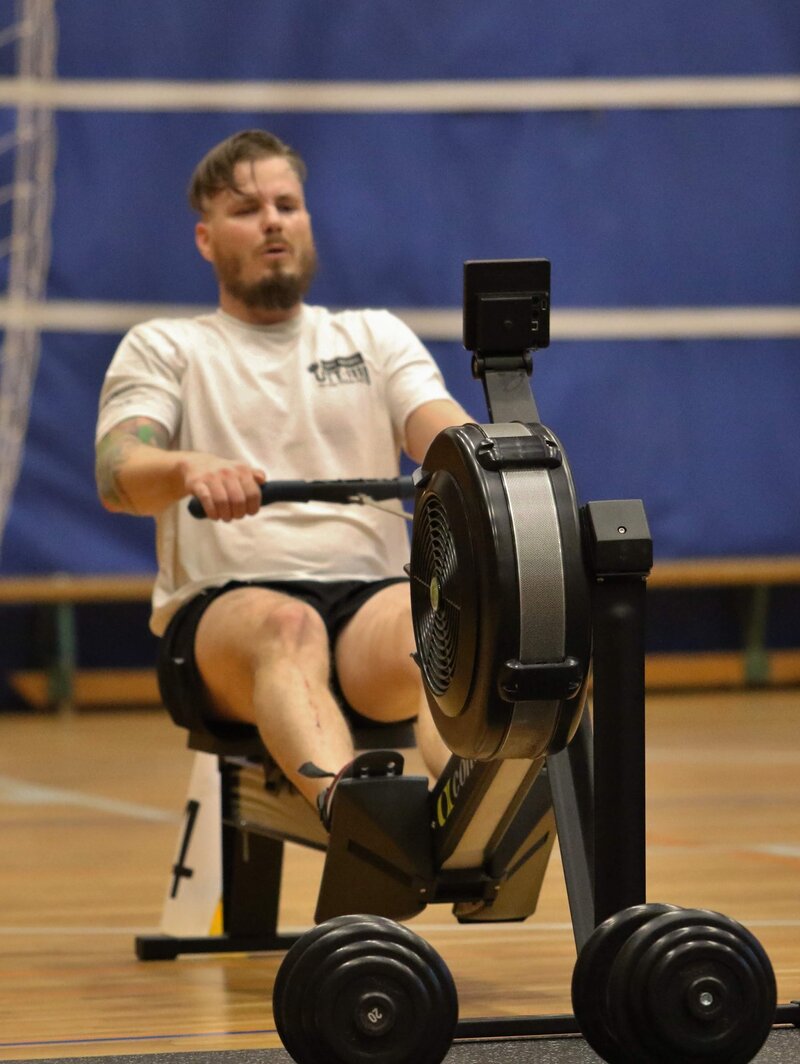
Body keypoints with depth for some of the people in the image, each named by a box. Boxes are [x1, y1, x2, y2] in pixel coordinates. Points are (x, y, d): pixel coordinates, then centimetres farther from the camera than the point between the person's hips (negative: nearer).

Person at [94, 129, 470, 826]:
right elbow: (119, 477, -3)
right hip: (220, 611, -2)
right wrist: (189, 469, -29)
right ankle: (344, 801, -71)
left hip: (370, 597, 2)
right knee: (285, 625, -40)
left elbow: (444, 430, 5)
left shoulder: (376, 336, 24)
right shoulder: (165, 348, 16)